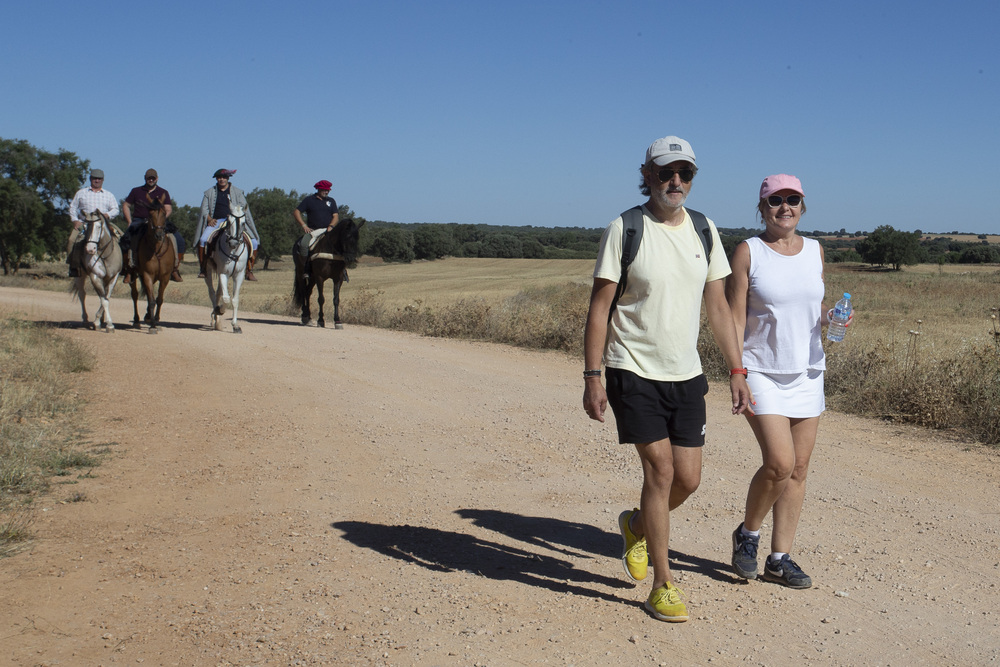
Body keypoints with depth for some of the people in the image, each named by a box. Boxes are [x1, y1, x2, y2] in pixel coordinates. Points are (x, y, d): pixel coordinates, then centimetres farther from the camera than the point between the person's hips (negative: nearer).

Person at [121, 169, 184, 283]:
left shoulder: (163, 193, 11)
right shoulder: (136, 191, 13)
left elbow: (168, 209, 3)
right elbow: (126, 206, 15)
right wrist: (130, 222, 2)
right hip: (138, 222, -1)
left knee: (179, 240, -20)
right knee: (126, 239, -31)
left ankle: (175, 269, -14)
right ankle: (128, 270, -26)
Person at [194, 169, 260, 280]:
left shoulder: (237, 192, 11)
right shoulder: (209, 192, 13)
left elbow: (243, 207, 3)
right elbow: (204, 209, 9)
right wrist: (210, 219, -10)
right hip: (216, 221, 0)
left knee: (253, 242, -17)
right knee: (203, 240, -27)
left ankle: (249, 271, -6)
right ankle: (203, 269, -15)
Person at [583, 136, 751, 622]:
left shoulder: (704, 231, 8)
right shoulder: (625, 229, -7)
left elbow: (718, 306, 12)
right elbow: (599, 306, -7)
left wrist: (736, 370, 7)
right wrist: (592, 376, -13)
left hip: (686, 375, 5)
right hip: (634, 373, -5)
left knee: (688, 478, 5)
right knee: (660, 471, -8)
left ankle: (636, 526, 37)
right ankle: (663, 585, 5)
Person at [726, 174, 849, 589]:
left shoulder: (815, 251, 9)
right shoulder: (748, 252, -5)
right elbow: (735, 320, -9)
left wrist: (830, 319, -2)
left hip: (806, 372, 5)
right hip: (762, 372, -5)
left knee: (799, 468, 4)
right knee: (779, 462, -14)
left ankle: (779, 559, 14)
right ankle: (747, 533, 12)